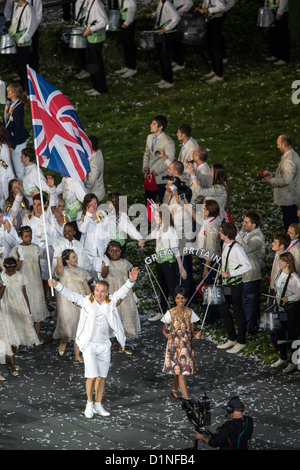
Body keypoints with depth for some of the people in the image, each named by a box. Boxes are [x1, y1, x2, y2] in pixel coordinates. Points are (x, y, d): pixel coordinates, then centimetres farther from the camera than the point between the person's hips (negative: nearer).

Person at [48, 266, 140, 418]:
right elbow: (70, 295, -13)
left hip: (105, 345, 3)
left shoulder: (111, 302, 0)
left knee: (102, 377, 11)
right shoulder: (86, 301, -6)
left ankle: (98, 405, 24)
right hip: (89, 345, -3)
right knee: (92, 376, -9)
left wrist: (131, 281, -28)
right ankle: (89, 403, 9)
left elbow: (123, 291, -9)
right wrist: (57, 285, -28)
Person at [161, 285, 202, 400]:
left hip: (187, 345, 4)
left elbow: (191, 330, 6)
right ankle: (186, 399, -9)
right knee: (181, 370, -7)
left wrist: (196, 335, -16)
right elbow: (164, 329, -1)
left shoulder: (190, 312, 0)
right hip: (175, 345, -4)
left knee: (179, 370, 13)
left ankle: (174, 390, 38)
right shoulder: (170, 313, -8)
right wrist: (167, 335, -23)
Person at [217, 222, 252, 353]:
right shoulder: (225, 245, 7)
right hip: (225, 284, 9)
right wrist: (223, 272, 15)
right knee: (223, 310, 15)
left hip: (235, 285, -9)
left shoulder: (237, 248, -20)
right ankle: (232, 339, 28)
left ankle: (241, 342, 13)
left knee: (238, 313, 2)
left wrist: (230, 273, -24)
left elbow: (247, 266, -20)